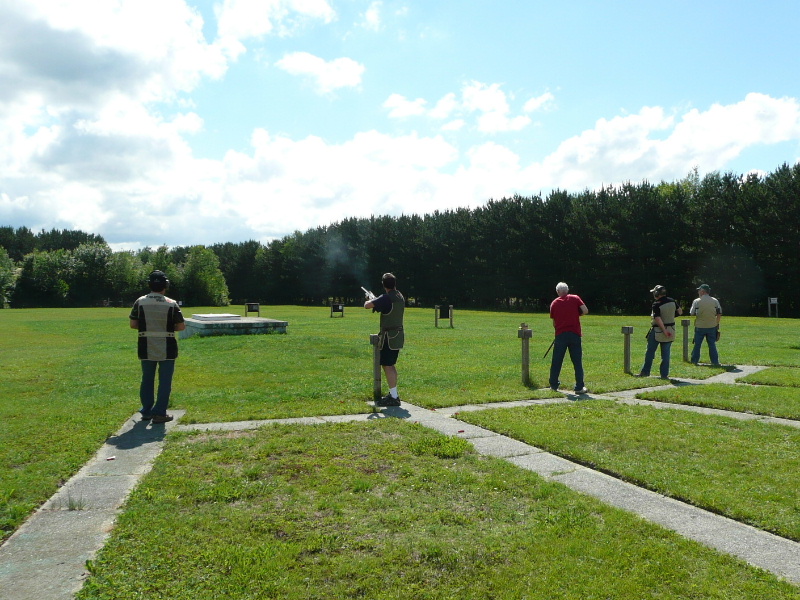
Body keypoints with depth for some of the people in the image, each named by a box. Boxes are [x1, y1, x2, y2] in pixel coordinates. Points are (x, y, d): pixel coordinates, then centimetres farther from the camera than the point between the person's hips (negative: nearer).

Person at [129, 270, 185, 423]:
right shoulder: (171, 304, -9)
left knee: (147, 380, 15)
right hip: (167, 349, -2)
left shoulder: (140, 302, -3)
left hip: (146, 349, 3)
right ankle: (160, 413, 6)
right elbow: (181, 326, -7)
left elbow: (133, 324, 1)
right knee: (165, 381, 5)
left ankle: (146, 412, 22)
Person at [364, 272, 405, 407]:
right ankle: (393, 393, 25)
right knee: (391, 365, 18)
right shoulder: (400, 297, 10)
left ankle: (393, 398, -6)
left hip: (389, 336, -9)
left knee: (387, 366, -6)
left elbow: (367, 305, -23)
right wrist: (376, 301, 26)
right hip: (398, 335, 9)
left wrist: (370, 300, 0)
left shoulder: (386, 298, -17)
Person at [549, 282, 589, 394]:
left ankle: (554, 385, 17)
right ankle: (579, 387, 3)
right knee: (577, 362, 4)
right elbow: (585, 310, -6)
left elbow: (554, 322, 12)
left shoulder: (554, 303, 9)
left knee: (556, 361, 10)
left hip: (560, 334, 1)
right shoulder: (575, 298, 5)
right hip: (575, 333, -1)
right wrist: (576, 314, 12)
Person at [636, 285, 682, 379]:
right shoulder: (672, 301, 0)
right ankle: (664, 374, 8)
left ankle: (645, 372, 15)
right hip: (670, 330, 5)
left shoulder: (656, 305, -16)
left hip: (657, 331, -5)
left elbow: (658, 319, -22)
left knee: (650, 352, 8)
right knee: (666, 353, 9)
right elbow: (680, 312, 10)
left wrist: (664, 331, -19)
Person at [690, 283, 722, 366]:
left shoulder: (697, 301, -8)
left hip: (700, 326, -2)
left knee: (697, 344, 8)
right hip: (712, 326, 2)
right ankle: (715, 362, 9)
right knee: (712, 344, 8)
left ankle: (694, 361, 14)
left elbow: (692, 313, -4)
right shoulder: (715, 301, 0)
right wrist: (717, 323, 12)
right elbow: (719, 314, 2)